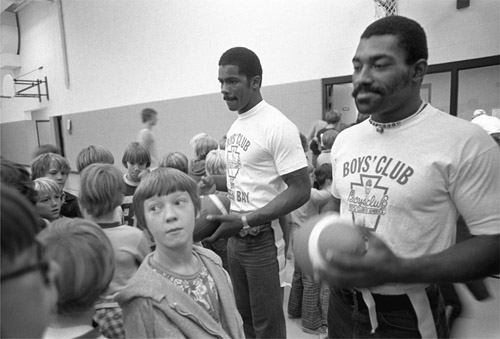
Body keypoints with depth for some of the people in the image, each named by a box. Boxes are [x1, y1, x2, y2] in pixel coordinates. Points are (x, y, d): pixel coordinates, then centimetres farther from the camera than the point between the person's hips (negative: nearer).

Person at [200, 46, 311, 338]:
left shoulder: (278, 127, -17)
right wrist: (216, 182, 2)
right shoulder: (236, 125, 9)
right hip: (236, 237, 8)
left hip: (265, 239, -7)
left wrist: (245, 220, -25)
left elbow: (301, 190, -20)